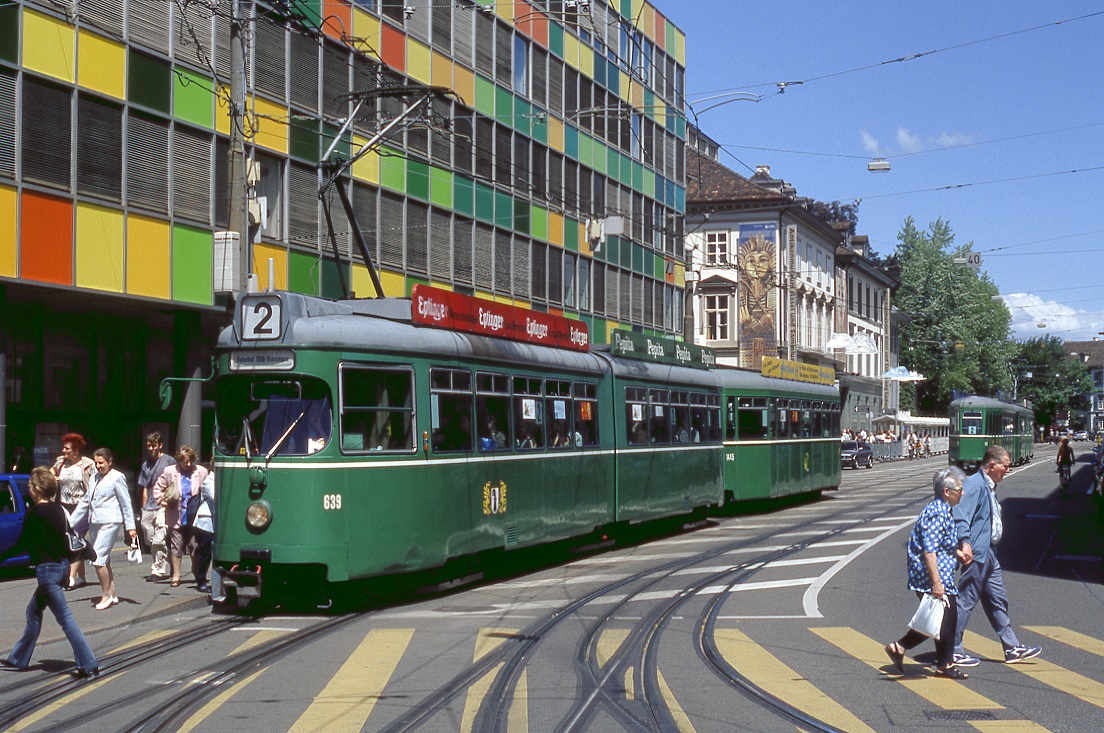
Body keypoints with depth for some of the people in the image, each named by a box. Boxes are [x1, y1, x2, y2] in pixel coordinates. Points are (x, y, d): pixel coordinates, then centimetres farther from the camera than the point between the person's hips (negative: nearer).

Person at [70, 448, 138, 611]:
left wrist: (130, 527, -7)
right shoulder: (95, 478, 16)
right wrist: (71, 523, 21)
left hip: (110, 522, -8)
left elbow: (126, 503, -5)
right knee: (104, 560, 11)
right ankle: (112, 594, 19)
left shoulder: (117, 477, -5)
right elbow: (85, 501, 22)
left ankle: (106, 594, -4)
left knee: (98, 558, -14)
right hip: (95, 522, 8)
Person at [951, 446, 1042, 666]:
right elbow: (960, 516, -25)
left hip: (989, 554, 11)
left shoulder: (989, 486, 18)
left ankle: (1012, 648, 22)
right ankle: (953, 651, 2)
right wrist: (965, 543, -34)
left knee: (998, 600, 15)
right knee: (965, 601, -4)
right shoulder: (974, 484, -15)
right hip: (977, 553, -11)